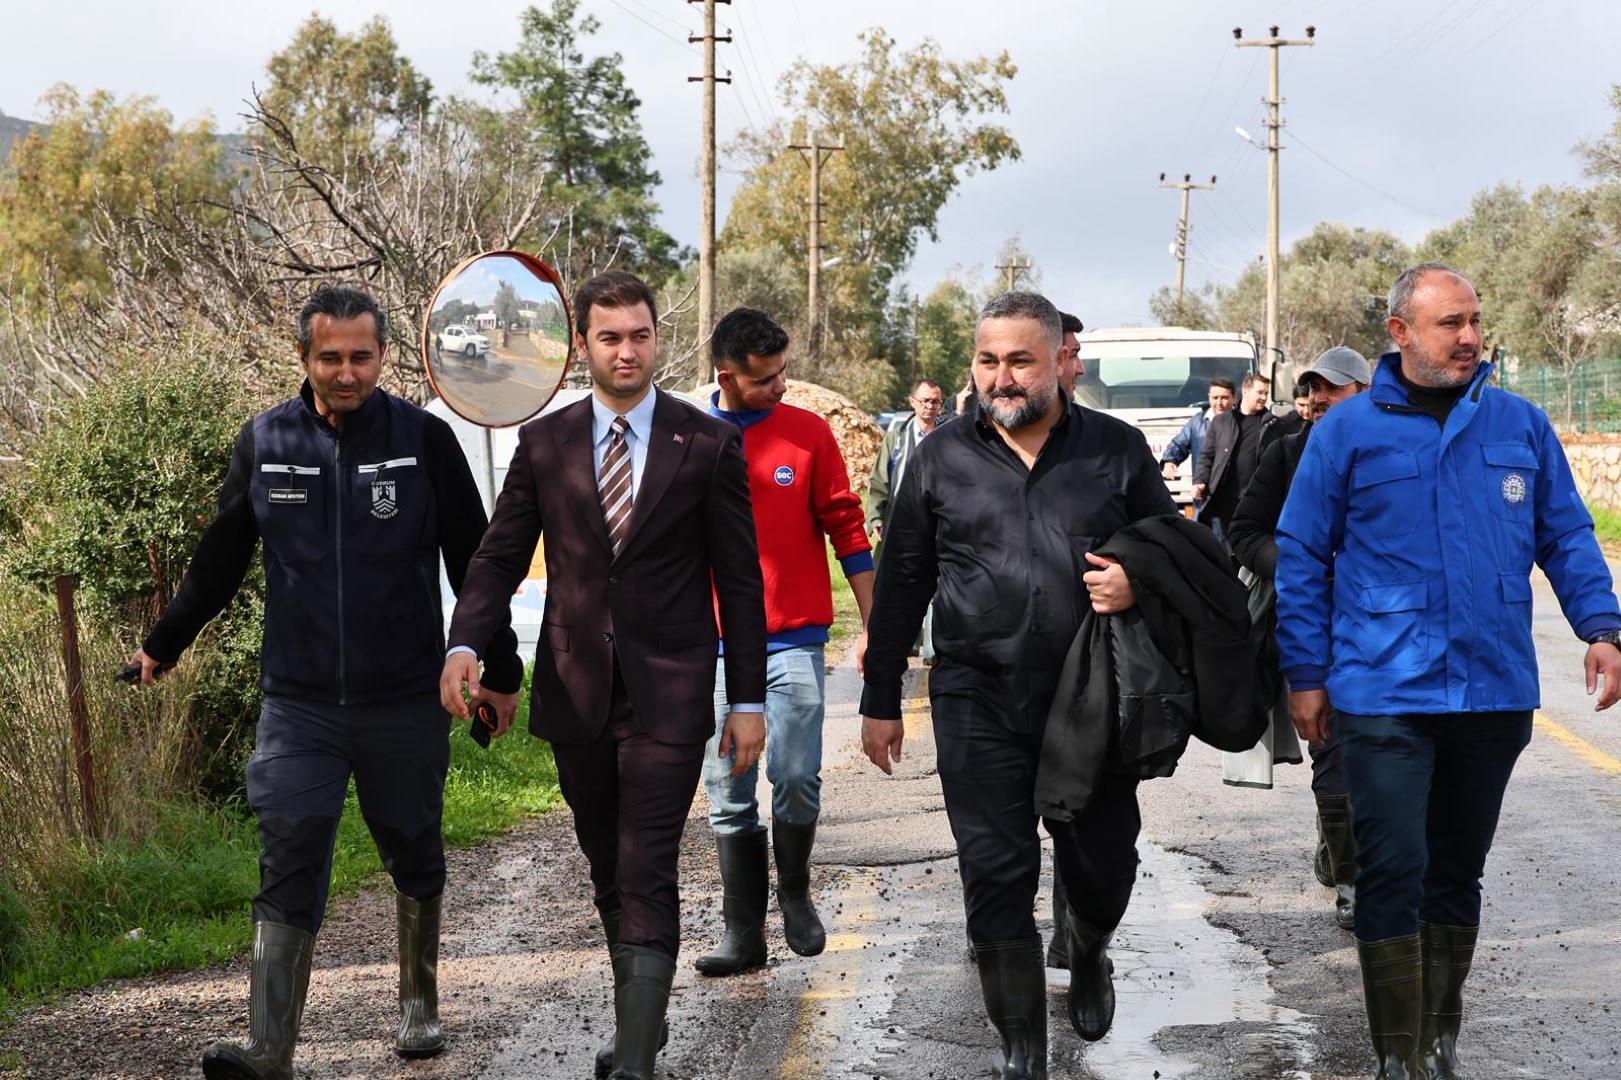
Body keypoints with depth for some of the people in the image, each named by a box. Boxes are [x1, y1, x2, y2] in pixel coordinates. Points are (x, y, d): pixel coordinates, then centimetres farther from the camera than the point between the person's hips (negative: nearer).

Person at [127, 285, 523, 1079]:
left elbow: (472, 561, 3)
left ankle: (419, 1006, 34)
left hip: (405, 705, 0)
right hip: (298, 706, 0)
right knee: (288, 870, -7)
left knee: (414, 860, 14)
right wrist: (160, 648, 17)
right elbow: (219, 560, 12)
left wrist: (502, 672, 7)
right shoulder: (263, 442, 0)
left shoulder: (424, 440, -4)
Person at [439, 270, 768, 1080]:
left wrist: (748, 700, -2)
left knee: (646, 878, -9)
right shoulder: (543, 444, 4)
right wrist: (464, 644, -15)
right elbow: (500, 556, 3)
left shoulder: (709, 444, -2)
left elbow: (738, 579, 0)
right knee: (608, 874, 15)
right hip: (575, 694, 3)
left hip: (668, 694, -3)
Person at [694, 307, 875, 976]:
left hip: (795, 639, -1)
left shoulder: (809, 433, 1)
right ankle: (744, 932, 11)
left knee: (796, 777, -9)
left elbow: (846, 530, 5)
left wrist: (874, 626, 3)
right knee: (729, 795, 3)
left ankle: (795, 893, 17)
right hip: (717, 646, 2)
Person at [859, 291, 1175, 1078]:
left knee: (1103, 864, 11)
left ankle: (1087, 954, 45)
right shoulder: (941, 458, 4)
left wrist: (1139, 584, -13)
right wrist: (881, 702, 9)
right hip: (977, 703, 0)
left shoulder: (1117, 450, 3)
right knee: (996, 878, -1)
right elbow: (901, 586, 9)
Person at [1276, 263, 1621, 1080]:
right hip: (1386, 695, -3)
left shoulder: (1520, 424, 5)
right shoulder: (1348, 430, -2)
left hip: (1495, 693, 3)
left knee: (1457, 874, 14)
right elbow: (1301, 556, 1)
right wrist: (1306, 675, -1)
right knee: (1394, 874, -7)